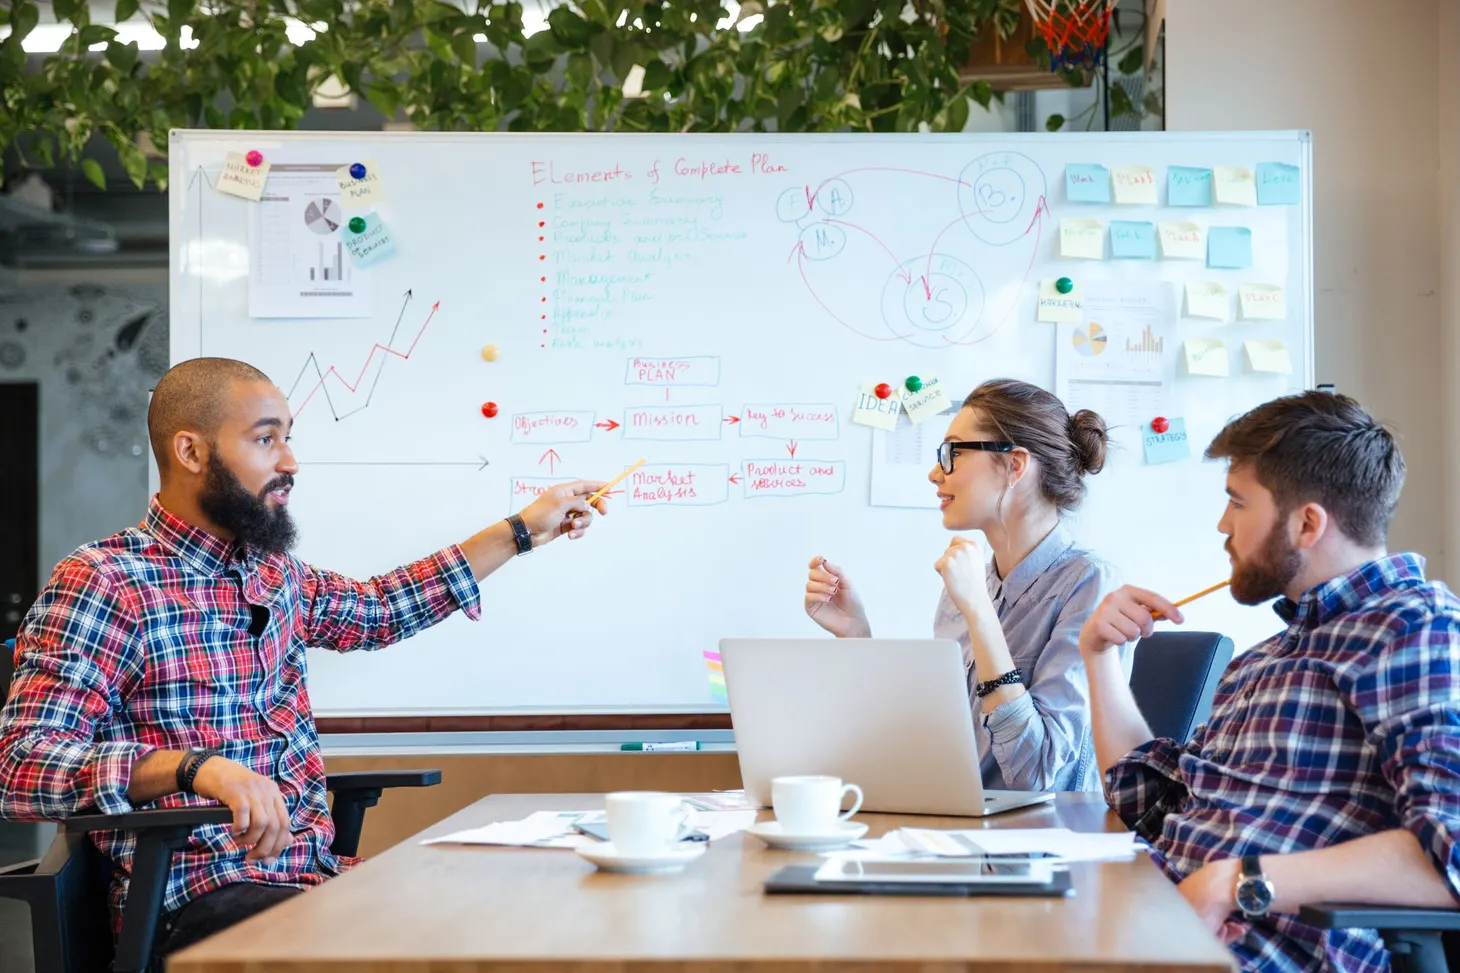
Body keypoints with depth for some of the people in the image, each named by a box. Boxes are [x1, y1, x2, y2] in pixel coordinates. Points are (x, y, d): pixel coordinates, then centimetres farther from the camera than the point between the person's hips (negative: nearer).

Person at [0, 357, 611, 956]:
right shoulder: (102, 584, -10)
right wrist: (195, 767, -34)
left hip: (315, 867, 8)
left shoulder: (273, 574, 14)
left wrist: (521, 531, 34)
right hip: (198, 895, -8)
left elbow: (378, 608, 35)